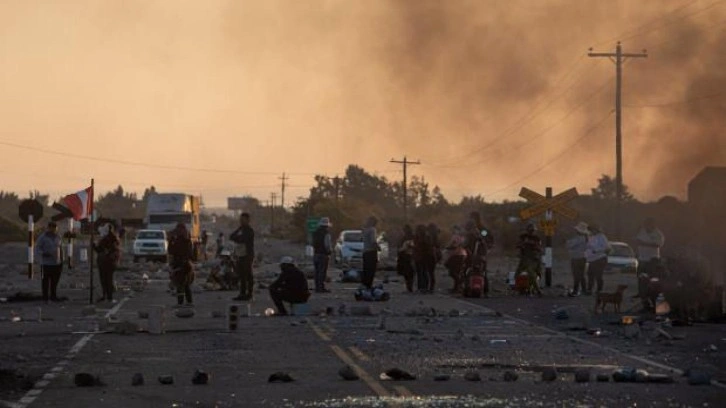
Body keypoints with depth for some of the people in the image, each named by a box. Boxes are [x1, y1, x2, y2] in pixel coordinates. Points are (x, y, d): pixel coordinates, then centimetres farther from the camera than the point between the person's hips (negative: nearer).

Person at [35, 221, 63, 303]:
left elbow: (61, 249, 16)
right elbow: (37, 249, -8)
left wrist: (61, 261, 14)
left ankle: (53, 296, 18)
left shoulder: (58, 237, 10)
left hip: (57, 263, 5)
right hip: (46, 263, -5)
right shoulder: (42, 237, -6)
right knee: (46, 281, -1)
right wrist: (43, 254, -27)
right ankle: (45, 298, 5)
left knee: (55, 281, 7)